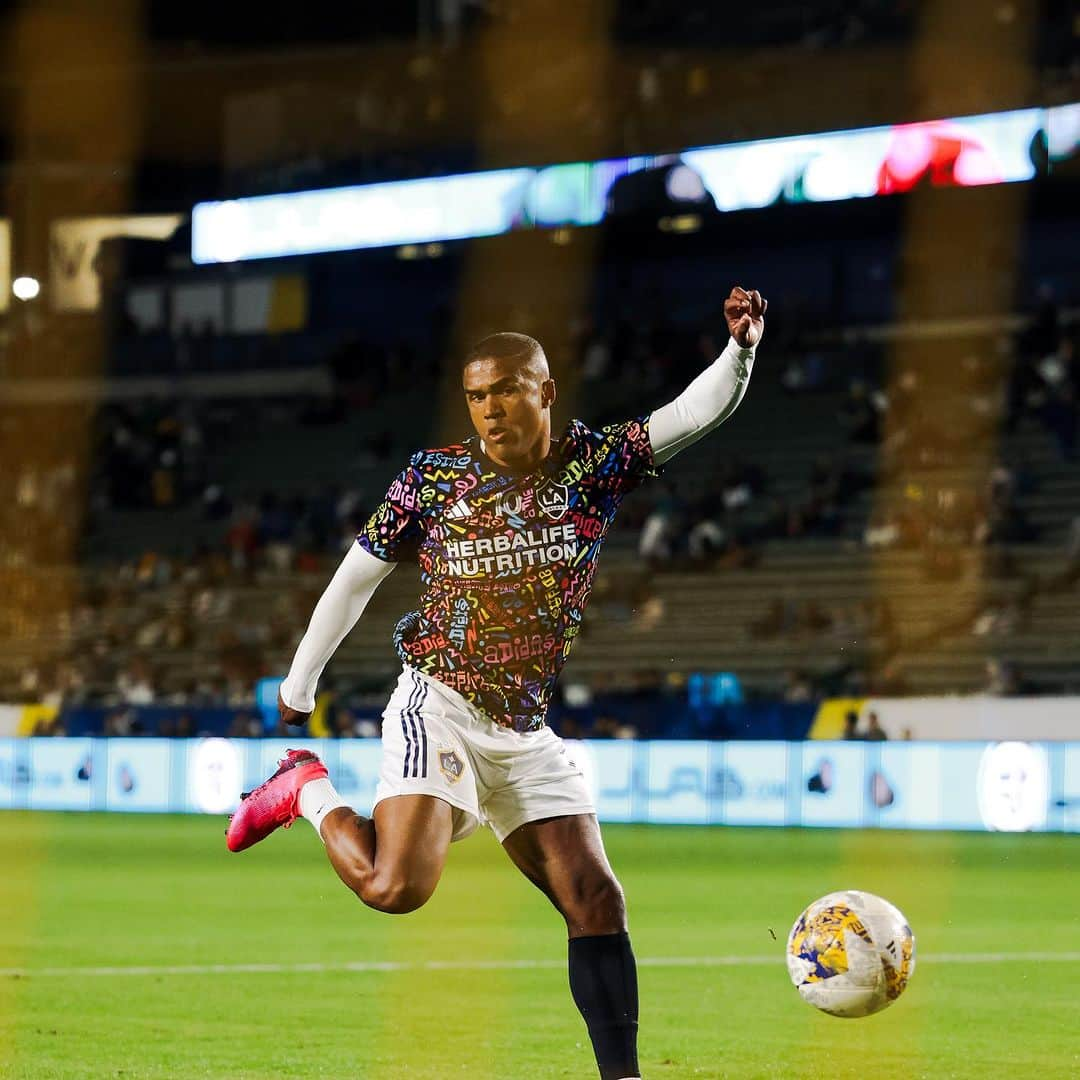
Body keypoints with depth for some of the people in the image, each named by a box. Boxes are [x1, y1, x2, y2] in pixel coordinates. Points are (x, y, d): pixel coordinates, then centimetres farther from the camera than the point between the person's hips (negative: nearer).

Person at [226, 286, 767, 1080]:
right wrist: (298, 687, 12)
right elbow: (356, 577, 6)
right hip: (440, 709, -3)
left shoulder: (594, 464, 0)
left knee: (596, 902, -3)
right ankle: (308, 792, 7)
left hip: (527, 731, 3)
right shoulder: (433, 478, -5)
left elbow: (696, 412, -10)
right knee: (397, 887, -21)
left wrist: (741, 348, -30)